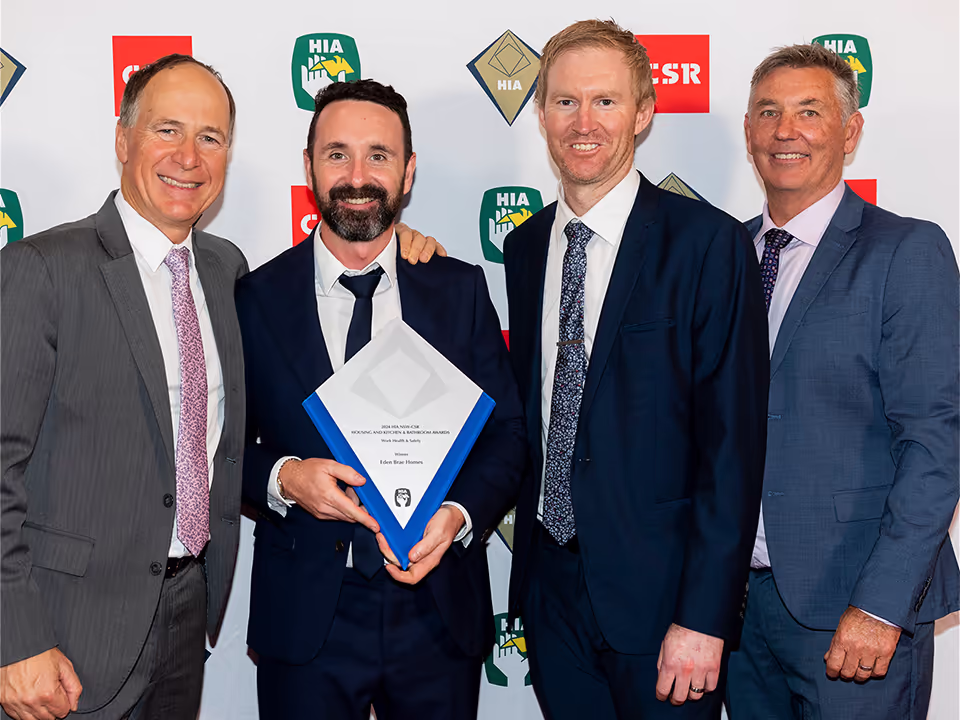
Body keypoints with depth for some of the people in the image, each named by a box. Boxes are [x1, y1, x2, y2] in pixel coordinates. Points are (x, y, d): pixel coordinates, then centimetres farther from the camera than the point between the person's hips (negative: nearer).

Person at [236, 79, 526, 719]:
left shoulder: (461, 289, 1)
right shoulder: (257, 298, -1)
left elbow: (507, 432, 2)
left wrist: (458, 515, -15)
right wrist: (282, 477, -17)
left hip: (439, 613, 1)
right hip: (304, 617, -1)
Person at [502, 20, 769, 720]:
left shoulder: (709, 243, -12)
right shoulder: (524, 247, 7)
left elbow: (734, 443, -14)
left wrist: (704, 616, -16)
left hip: (658, 585, -5)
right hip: (549, 584, 5)